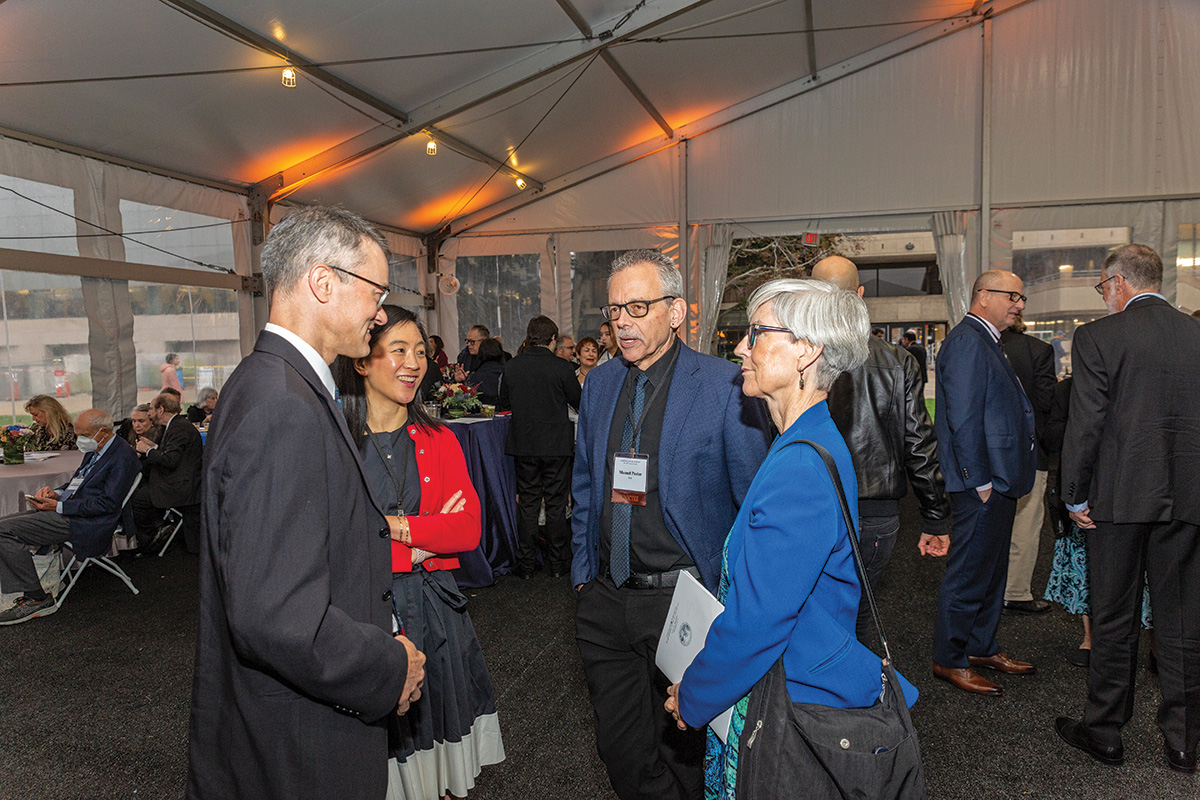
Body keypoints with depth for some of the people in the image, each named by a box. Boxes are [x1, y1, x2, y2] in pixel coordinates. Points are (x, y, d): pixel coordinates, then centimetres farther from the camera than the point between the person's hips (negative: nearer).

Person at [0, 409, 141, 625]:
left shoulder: (123, 457, -17)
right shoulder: (94, 451, 15)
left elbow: (107, 503, -21)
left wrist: (59, 506, -19)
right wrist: (56, 492, 2)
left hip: (85, 523, -11)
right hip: (66, 511, 11)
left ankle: (37, 599, -8)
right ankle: (28, 594, -1)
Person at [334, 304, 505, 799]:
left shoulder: (439, 442, 6)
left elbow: (469, 529, -3)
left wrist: (395, 525, -14)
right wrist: (415, 547, -12)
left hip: (435, 612, 3)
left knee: (439, 755, 14)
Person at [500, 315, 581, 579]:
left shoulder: (511, 367, -3)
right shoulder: (562, 368, -12)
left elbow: (504, 404, 8)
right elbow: (580, 403, -1)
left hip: (523, 444, 2)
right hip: (557, 444, -2)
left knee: (527, 503, 10)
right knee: (556, 504, 7)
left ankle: (526, 563, 15)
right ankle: (557, 563, 16)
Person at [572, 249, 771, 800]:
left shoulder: (725, 387, -11)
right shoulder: (599, 383, 6)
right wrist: (583, 574, 13)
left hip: (685, 597, -4)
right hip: (604, 600, 5)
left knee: (686, 752, 14)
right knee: (621, 751, 15)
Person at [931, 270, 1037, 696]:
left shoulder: (986, 342, 18)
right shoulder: (967, 341, -15)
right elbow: (963, 418, -20)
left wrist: (1002, 479, 14)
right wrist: (979, 481, -19)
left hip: (998, 482, 11)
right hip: (982, 484, -11)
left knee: (992, 569, 18)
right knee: (969, 573, -1)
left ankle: (982, 648, 32)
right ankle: (950, 660, 11)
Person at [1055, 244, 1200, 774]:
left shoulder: (1097, 337, -9)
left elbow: (1085, 423, -12)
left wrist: (1075, 495, -4)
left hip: (1120, 496, -4)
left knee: (1114, 620, 8)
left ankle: (1104, 732, 21)